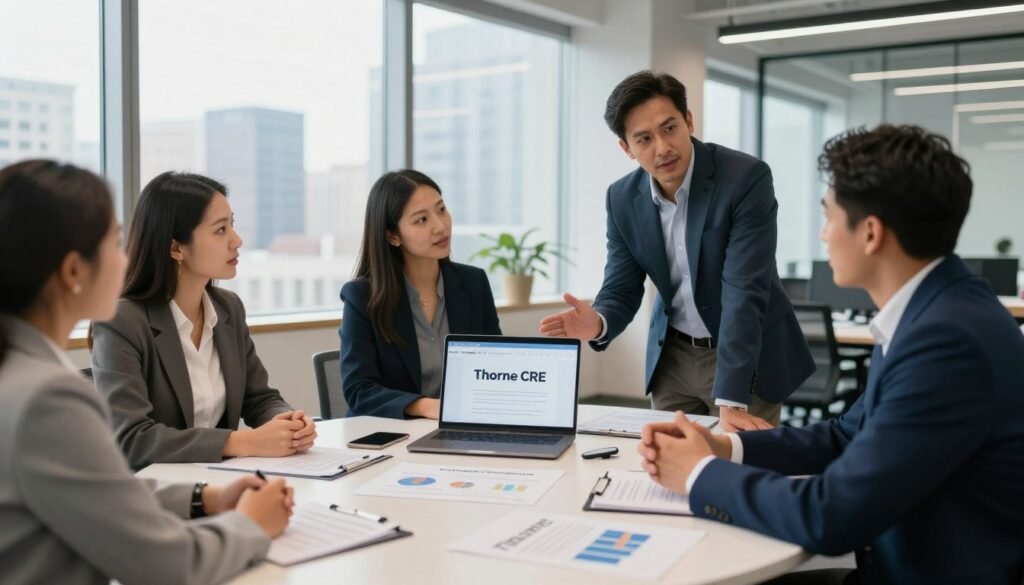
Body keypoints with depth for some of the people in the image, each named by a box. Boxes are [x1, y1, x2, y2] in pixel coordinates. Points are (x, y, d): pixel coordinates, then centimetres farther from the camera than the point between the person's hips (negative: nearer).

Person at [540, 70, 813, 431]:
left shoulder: (746, 178, -23)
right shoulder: (622, 198, -7)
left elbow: (744, 292, -29)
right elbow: (621, 290, -4)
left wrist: (731, 401, -34)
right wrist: (598, 323, -29)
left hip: (749, 355, -4)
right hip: (672, 357, 4)